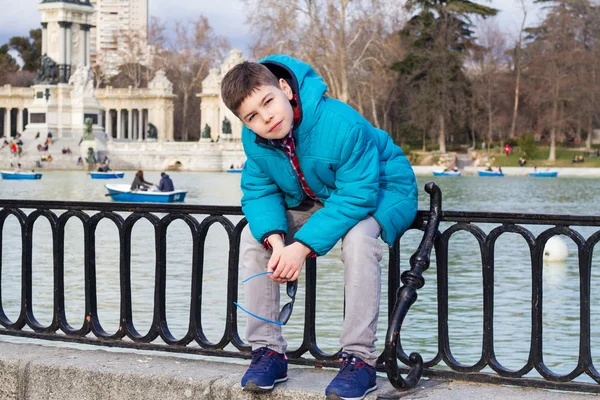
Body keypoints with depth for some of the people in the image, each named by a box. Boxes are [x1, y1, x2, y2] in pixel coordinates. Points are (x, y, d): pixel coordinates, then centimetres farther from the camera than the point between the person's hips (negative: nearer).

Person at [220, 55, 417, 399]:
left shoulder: (341, 124, -37)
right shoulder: (254, 139, -16)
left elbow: (357, 196, -36)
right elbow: (259, 191, -11)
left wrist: (302, 246, -38)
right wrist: (275, 239, -33)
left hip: (379, 193, -6)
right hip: (311, 200, 7)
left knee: (358, 238, -37)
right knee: (255, 236, -11)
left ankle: (360, 358, -27)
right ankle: (268, 349, -4)